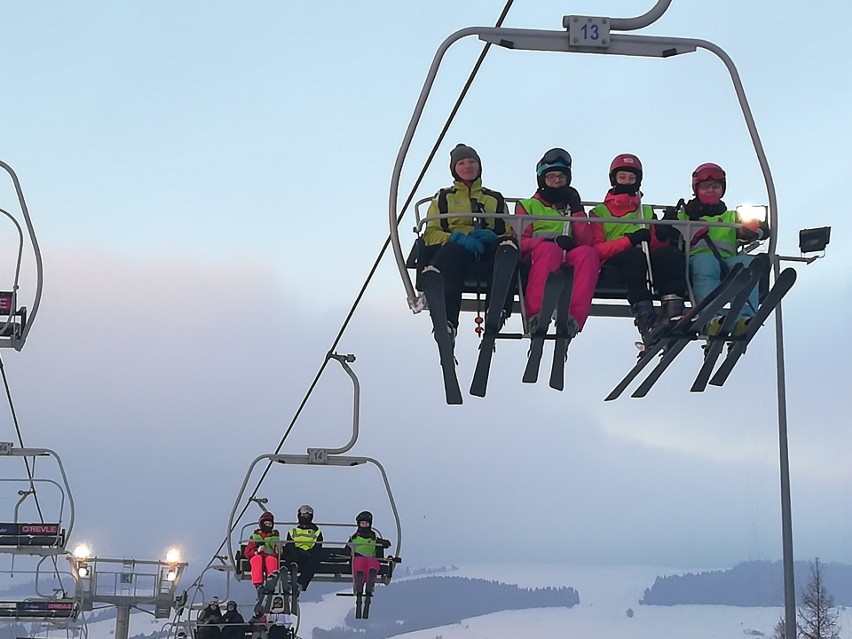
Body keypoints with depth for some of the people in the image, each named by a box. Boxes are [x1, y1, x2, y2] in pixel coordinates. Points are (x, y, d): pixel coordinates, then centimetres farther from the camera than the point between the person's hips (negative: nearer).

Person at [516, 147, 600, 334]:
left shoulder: (573, 206, 31)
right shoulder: (528, 206, 22)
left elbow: (587, 242, 14)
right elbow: (521, 241, 4)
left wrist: (576, 210, 5)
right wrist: (554, 242, -12)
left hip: (568, 263, 2)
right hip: (535, 261, -2)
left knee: (588, 253, -33)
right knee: (549, 249, -39)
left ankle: (573, 317, -50)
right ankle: (535, 314, -53)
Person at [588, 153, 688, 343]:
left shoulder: (647, 212, 29)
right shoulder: (599, 212, 17)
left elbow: (658, 247, 16)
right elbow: (597, 249, -1)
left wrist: (662, 236, -8)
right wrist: (629, 240, -15)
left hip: (646, 264, 3)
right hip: (613, 267, -3)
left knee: (673, 254, -28)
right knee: (635, 255, -37)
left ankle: (674, 314, -49)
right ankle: (645, 320, -54)